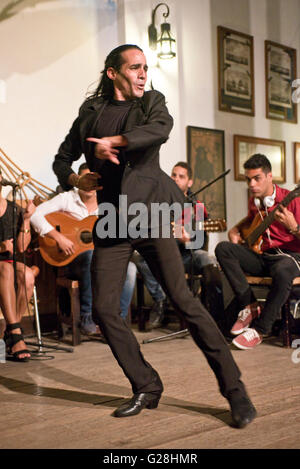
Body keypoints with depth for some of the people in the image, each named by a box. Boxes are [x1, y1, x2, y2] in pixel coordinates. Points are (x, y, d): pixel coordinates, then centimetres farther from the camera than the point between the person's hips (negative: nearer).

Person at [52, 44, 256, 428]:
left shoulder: (151, 102, 8)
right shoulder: (91, 113, 14)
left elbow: (161, 129, -16)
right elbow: (62, 158, 22)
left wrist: (113, 141, -16)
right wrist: (74, 179, 2)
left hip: (150, 215, -3)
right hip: (111, 223, 3)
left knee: (184, 301, -7)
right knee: (103, 310, -2)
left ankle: (235, 389, 1)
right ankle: (146, 388, 14)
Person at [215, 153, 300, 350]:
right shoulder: (254, 201, 10)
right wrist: (235, 230, 14)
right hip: (261, 255, 6)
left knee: (282, 272, -41)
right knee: (223, 249, -15)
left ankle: (260, 329, -25)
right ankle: (250, 307, -19)